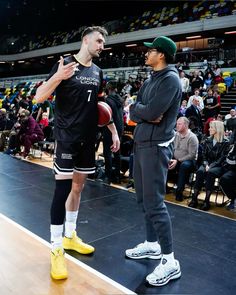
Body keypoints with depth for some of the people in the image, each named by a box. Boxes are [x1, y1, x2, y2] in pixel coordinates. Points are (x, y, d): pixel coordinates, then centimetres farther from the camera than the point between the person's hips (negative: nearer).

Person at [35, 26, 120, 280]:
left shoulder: (97, 72, 12)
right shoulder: (65, 64, -6)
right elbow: (38, 97, -10)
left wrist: (114, 132, 13)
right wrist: (57, 77, -28)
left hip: (88, 138, 7)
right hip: (67, 137, -6)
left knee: (78, 186, 12)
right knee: (62, 189, -8)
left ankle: (70, 236, 27)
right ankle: (56, 248, 4)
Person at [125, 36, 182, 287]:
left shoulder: (170, 79, -11)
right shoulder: (149, 81, 16)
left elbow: (152, 112, -22)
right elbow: (134, 113, 10)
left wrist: (136, 107, -3)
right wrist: (145, 114, -10)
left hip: (156, 147, -9)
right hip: (141, 144, 9)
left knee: (154, 202, -8)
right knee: (144, 198, 15)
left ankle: (170, 261, 3)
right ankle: (152, 244, 30)